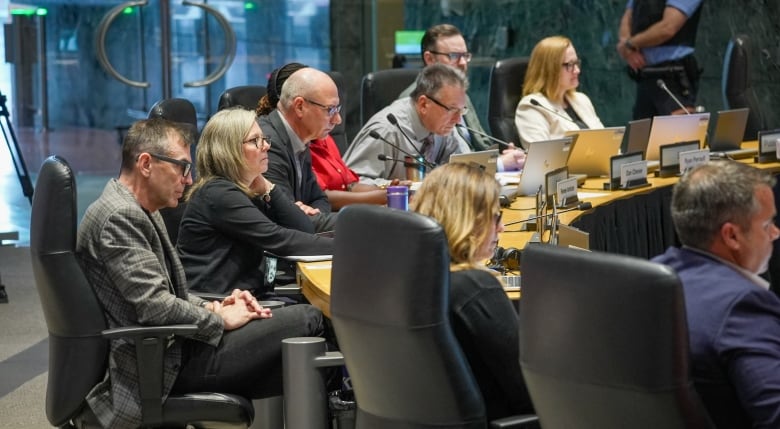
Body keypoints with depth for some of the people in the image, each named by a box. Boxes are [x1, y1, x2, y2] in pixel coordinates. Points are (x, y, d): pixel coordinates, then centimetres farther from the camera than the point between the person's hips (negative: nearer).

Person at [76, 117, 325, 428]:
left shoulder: (140, 212, 14)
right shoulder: (120, 217, -18)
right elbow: (155, 306, -25)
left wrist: (212, 307, 2)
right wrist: (220, 319, -11)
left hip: (168, 345, 10)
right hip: (162, 365, -10)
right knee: (308, 320, -11)